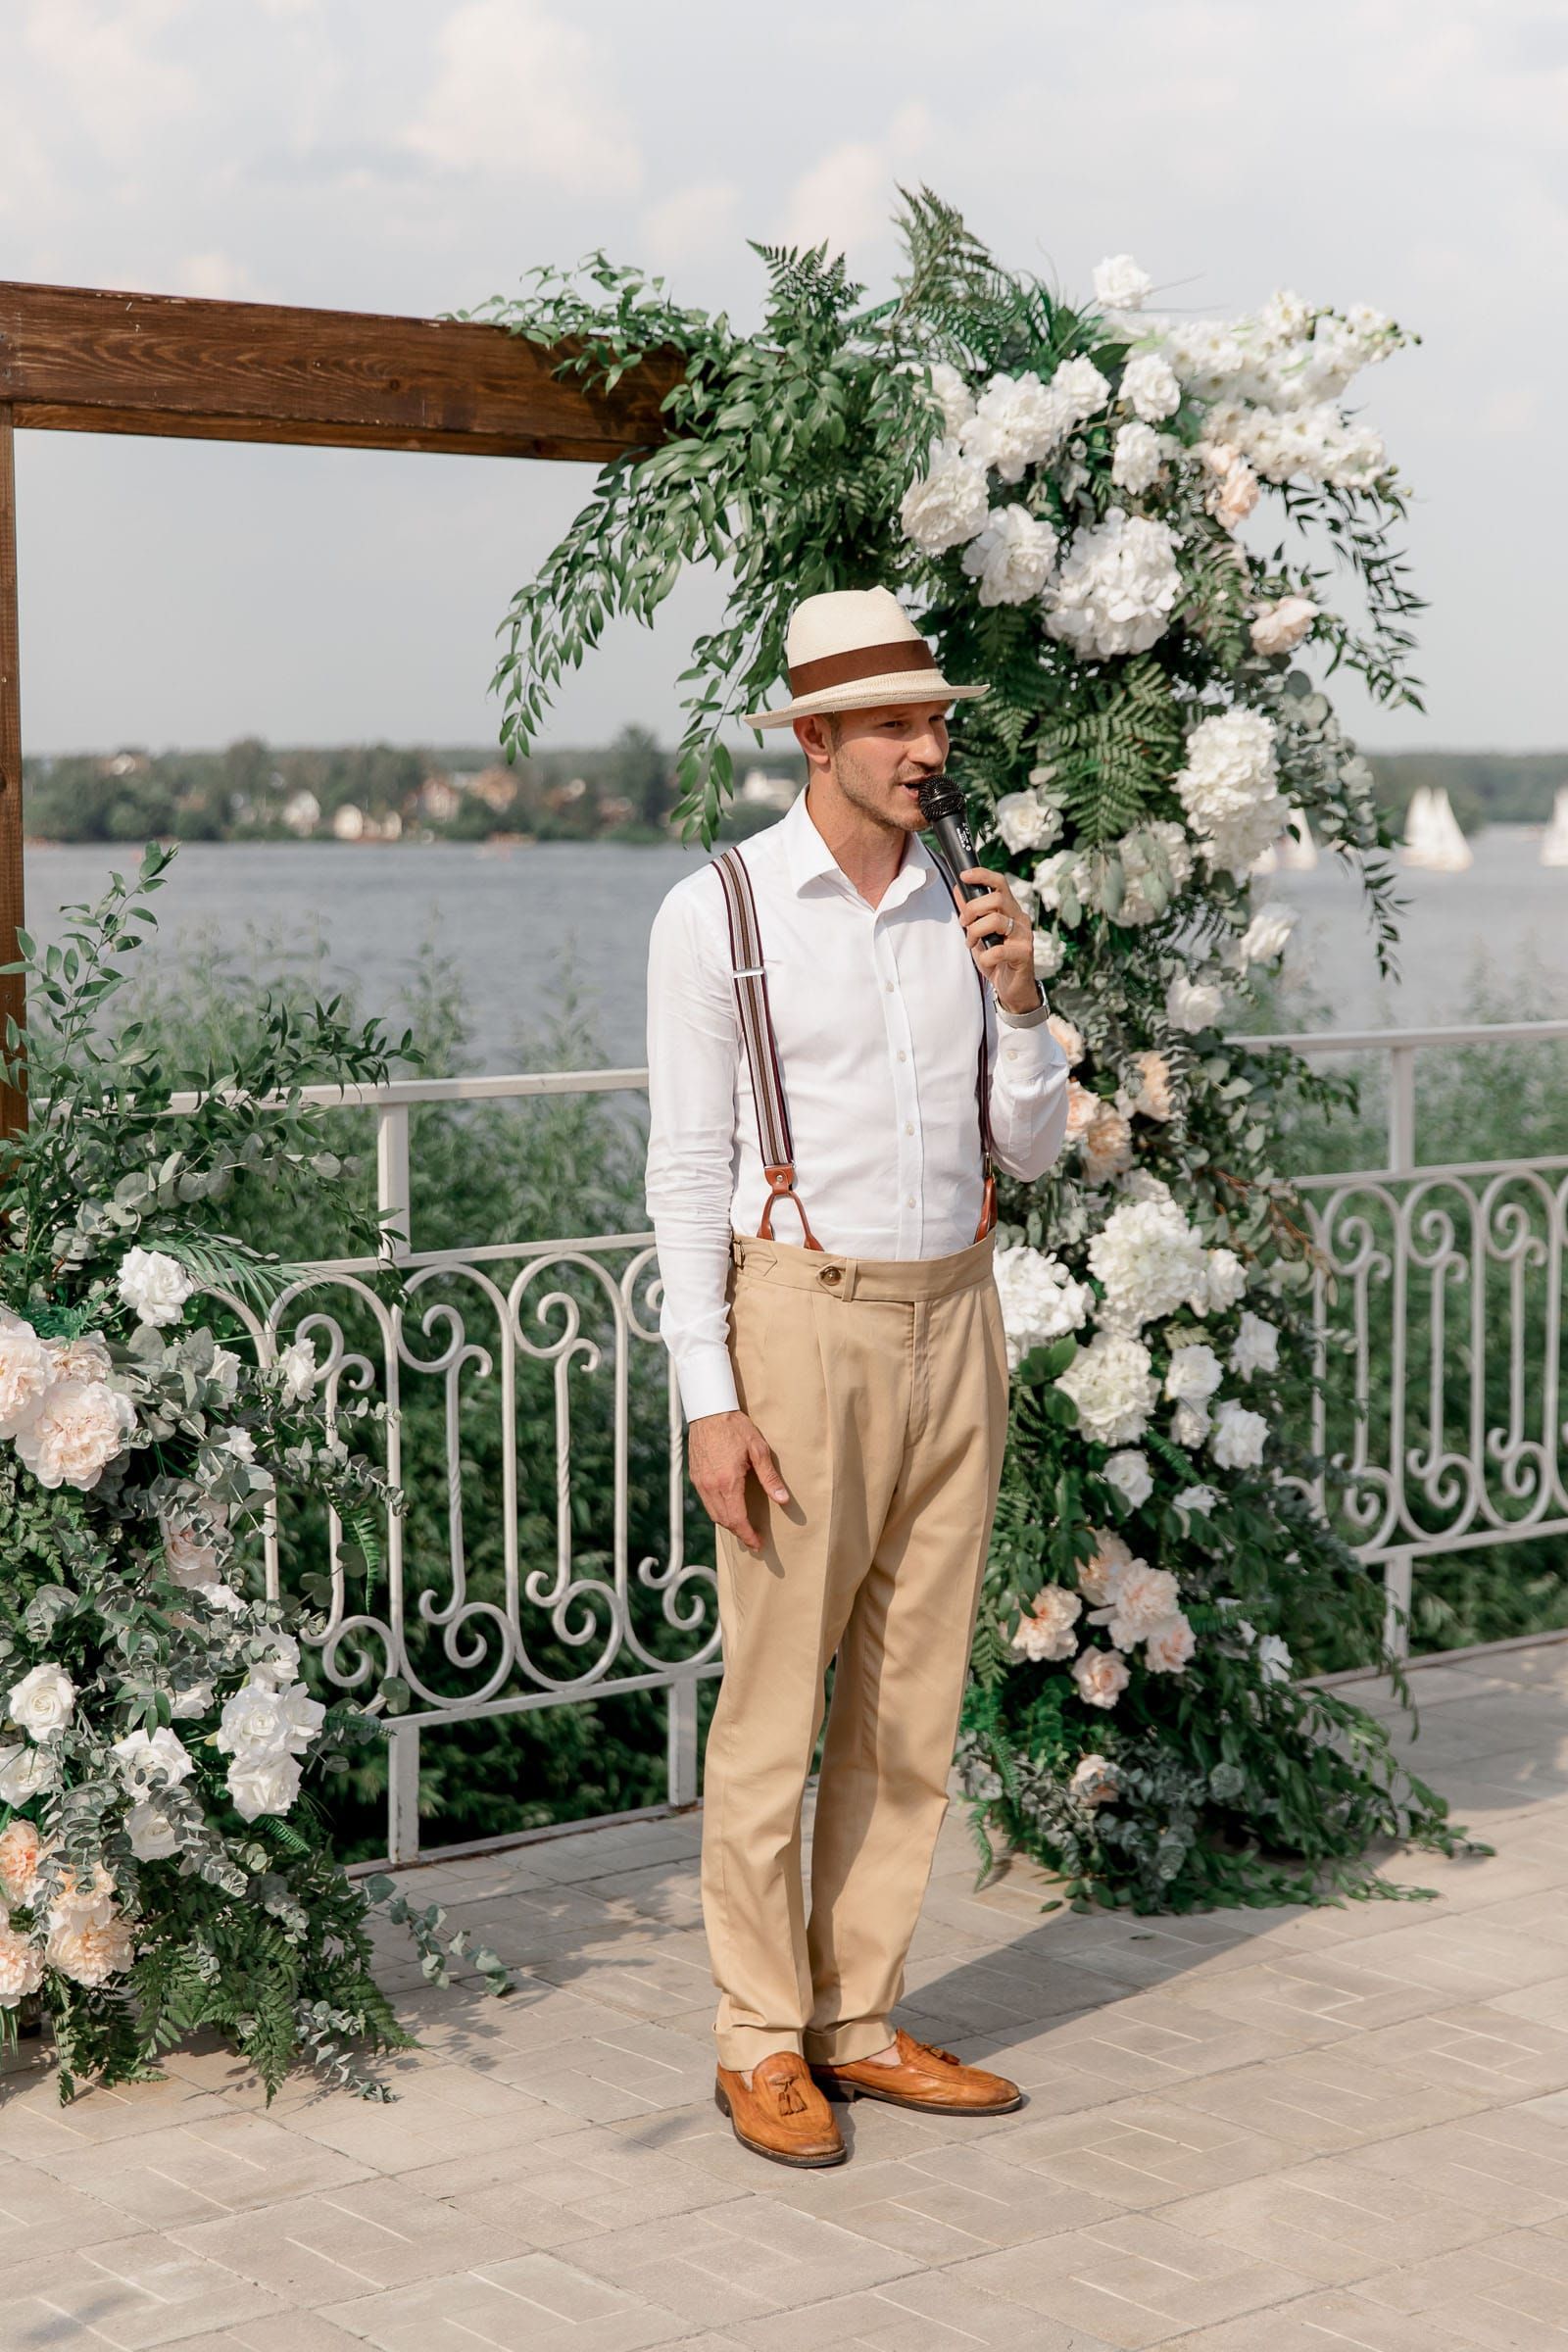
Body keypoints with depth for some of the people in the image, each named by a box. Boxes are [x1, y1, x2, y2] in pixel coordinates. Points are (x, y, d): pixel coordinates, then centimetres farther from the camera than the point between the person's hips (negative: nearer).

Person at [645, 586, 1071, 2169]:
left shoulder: (964, 910, 8)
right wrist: (708, 1402, -14)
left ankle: (857, 2022, 21)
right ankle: (760, 2045, 13)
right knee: (777, 1702, 0)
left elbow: (1030, 1149, 10)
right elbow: (686, 1168, -8)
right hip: (802, 1329, -5)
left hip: (952, 1327, 6)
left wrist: (1018, 997, -9)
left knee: (912, 1698, 9)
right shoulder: (716, 912, -7)